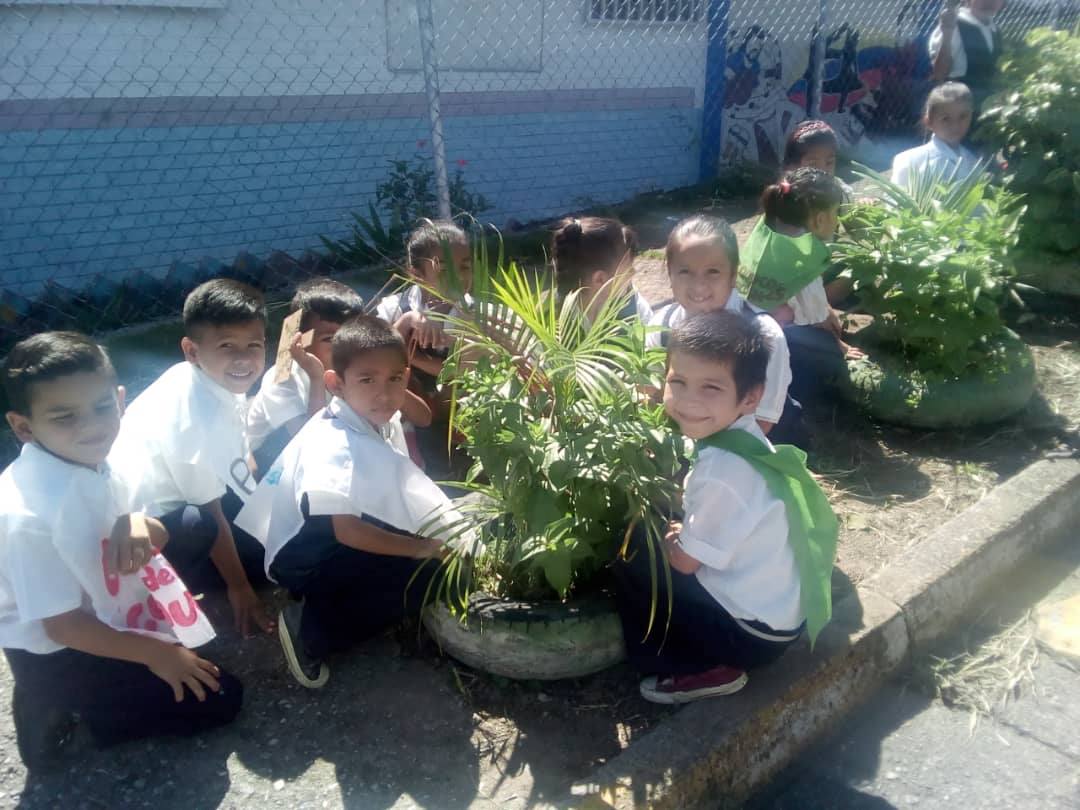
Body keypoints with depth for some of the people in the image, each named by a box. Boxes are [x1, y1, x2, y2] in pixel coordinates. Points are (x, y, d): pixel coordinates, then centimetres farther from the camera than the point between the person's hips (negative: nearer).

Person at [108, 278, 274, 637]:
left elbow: (236, 461, 8)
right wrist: (238, 587, -8)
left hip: (168, 500, 9)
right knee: (263, 555, -12)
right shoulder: (201, 419, -30)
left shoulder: (213, 379, -6)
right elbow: (210, 512, -19)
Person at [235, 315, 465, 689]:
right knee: (427, 575, -19)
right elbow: (347, 532, -31)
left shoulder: (384, 421, -2)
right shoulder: (334, 446, -28)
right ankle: (311, 629, -10)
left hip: (341, 544, 9)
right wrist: (424, 548, -24)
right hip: (305, 557, -9)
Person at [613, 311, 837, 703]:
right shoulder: (744, 434, -4)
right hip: (781, 610, 8)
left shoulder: (722, 470, -29)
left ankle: (705, 671, 4)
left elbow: (685, 560, -15)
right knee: (667, 539, 17)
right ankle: (712, 659, 20)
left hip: (752, 633, -8)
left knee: (633, 559, -5)